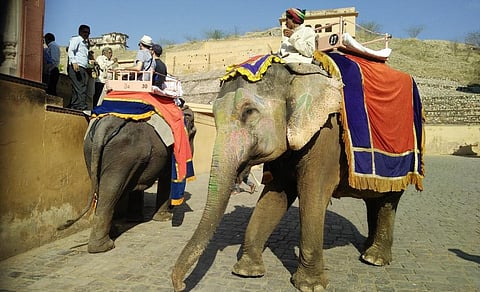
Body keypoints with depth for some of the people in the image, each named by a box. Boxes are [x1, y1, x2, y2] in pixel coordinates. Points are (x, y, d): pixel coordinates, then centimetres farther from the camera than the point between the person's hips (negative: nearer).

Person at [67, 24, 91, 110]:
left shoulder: (85, 43, 32)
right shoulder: (76, 39, 6)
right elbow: (70, 51, -10)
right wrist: (74, 62, -22)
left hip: (83, 68, 9)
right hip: (76, 67, -8)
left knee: (83, 89, 1)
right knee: (79, 89, -16)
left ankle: (72, 107, 3)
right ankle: (82, 107, -24)